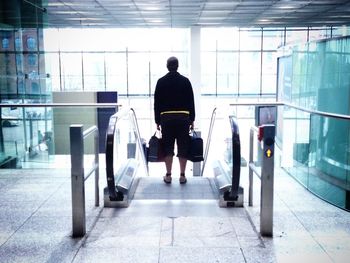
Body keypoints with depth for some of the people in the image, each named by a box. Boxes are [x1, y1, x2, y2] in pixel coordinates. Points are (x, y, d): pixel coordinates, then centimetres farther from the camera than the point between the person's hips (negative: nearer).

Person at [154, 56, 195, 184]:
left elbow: (157, 103, 4)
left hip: (166, 118, 0)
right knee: (183, 147, 4)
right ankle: (182, 175, 7)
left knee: (168, 147, 5)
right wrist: (192, 120, 10)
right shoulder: (185, 81, 3)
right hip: (183, 118, 0)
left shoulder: (161, 81, 3)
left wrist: (157, 121, 9)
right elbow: (191, 102, 4)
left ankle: (168, 175, 8)